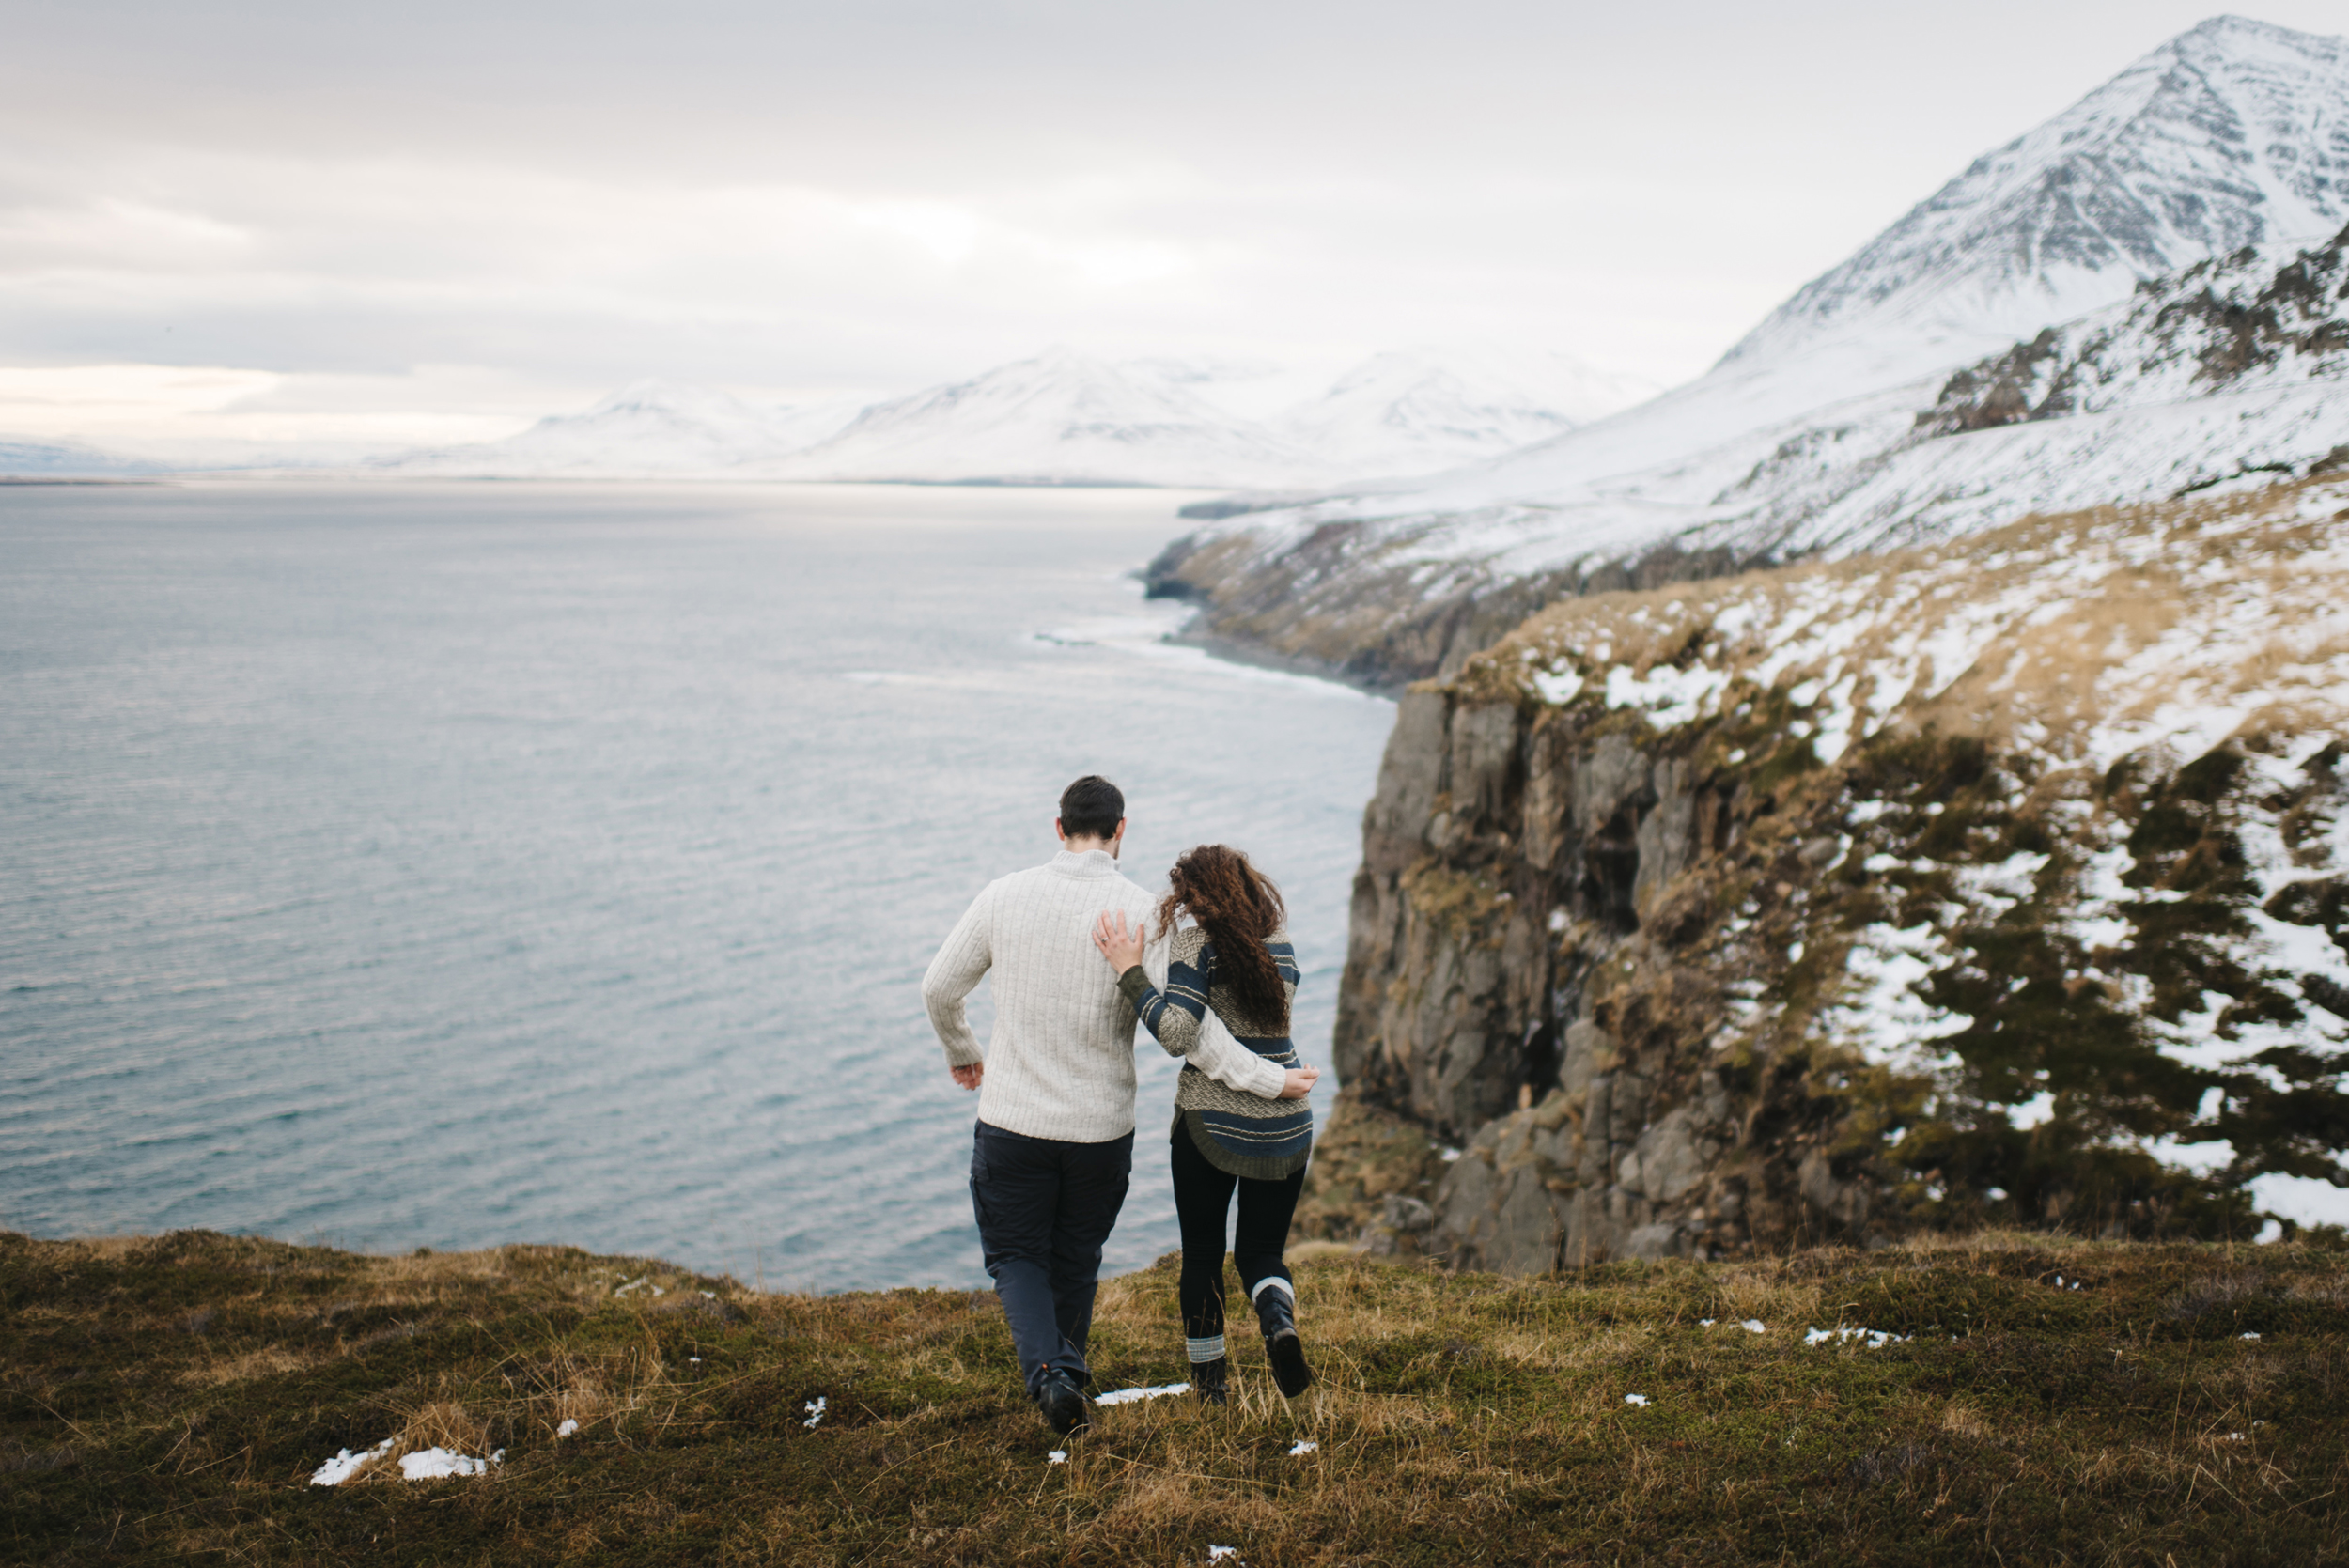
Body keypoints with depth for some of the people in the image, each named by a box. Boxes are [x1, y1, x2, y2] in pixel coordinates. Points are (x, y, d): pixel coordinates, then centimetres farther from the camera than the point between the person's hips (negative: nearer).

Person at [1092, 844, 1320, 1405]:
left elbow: (1178, 1034, -22)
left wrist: (1129, 972, -18)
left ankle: (1209, 1383, 19)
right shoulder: (1282, 946, 8)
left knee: (1202, 1255, 14)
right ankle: (1279, 1321, -15)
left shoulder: (1196, 943, -11)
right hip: (1283, 1128, 4)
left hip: (1208, 1122, -4)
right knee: (1262, 1251, 15)